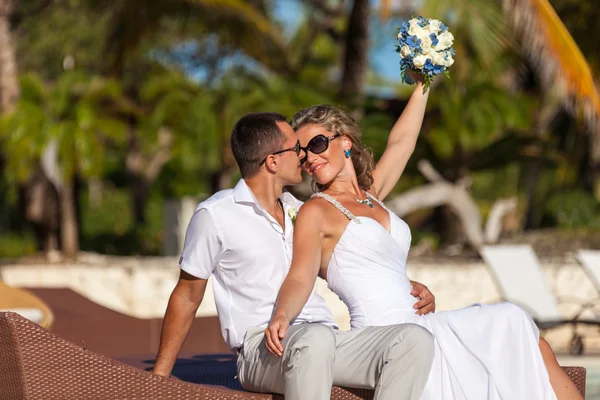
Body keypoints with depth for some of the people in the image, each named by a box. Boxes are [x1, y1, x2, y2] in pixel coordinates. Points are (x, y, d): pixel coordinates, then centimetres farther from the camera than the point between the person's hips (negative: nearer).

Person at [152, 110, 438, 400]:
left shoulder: (298, 211, 22)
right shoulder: (216, 215, 2)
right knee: (315, 339, -42)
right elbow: (187, 296, 8)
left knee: (415, 339, -23)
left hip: (328, 338, 6)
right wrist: (159, 376, 7)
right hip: (263, 348, -6)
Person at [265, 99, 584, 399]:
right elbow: (300, 279, -14)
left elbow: (402, 140, 30)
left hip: (415, 324, 7)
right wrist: (281, 317, -34)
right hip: (383, 334, -7)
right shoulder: (315, 211, 0)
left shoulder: (369, 196, 21)